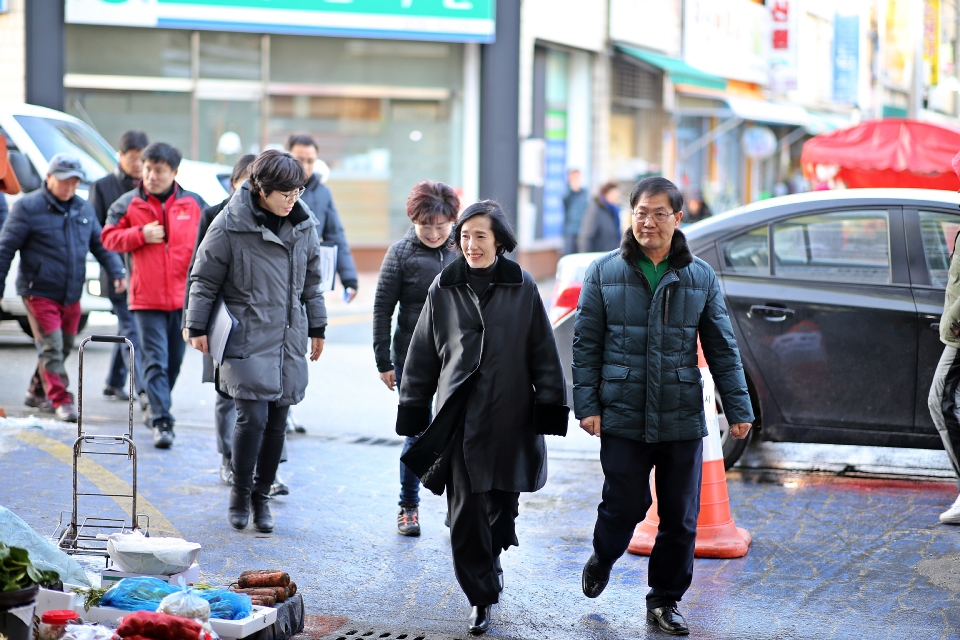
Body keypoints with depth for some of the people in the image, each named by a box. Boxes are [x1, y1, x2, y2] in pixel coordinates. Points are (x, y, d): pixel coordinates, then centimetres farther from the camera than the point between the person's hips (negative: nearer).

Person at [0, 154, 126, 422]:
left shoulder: (84, 209, 11)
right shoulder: (27, 207, -7)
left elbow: (100, 244, 17)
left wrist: (117, 272, 3)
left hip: (72, 295, 6)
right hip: (39, 292, -6)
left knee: (64, 348, 12)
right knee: (51, 347, -11)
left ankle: (37, 392, 28)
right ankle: (61, 400, -7)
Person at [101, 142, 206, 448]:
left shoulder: (193, 204, 5)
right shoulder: (128, 204, 2)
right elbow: (109, 237, 4)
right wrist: (141, 235, -11)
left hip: (184, 296, 3)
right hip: (146, 298, -2)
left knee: (174, 362, 14)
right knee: (155, 361, -10)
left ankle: (157, 410, 32)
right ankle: (162, 422, -12)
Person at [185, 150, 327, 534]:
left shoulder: (304, 225, 7)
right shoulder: (230, 225, -9)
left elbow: (311, 281, 19)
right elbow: (204, 279, -2)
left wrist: (317, 328, 20)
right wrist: (198, 328, -2)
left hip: (288, 340, 5)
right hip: (246, 339, -5)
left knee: (277, 421, 7)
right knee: (253, 416, -12)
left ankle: (262, 495, 21)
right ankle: (239, 494, 7)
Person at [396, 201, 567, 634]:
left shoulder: (522, 288, 1)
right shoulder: (444, 288, 4)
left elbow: (544, 353, 3)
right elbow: (422, 354, 10)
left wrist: (549, 410, -1)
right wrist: (414, 411, 9)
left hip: (509, 416, 0)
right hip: (459, 416, 0)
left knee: (502, 504, 8)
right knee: (466, 512, -5)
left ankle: (491, 561, 38)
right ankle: (482, 598, 5)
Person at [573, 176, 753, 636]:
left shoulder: (700, 277, 5)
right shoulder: (605, 272, 2)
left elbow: (723, 349, 7)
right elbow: (586, 344, 2)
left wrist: (738, 408, 2)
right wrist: (587, 404, -6)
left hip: (682, 420, 2)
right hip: (622, 417, -2)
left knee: (680, 517, 6)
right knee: (624, 506, 2)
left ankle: (665, 601, 21)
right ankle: (602, 561, 34)